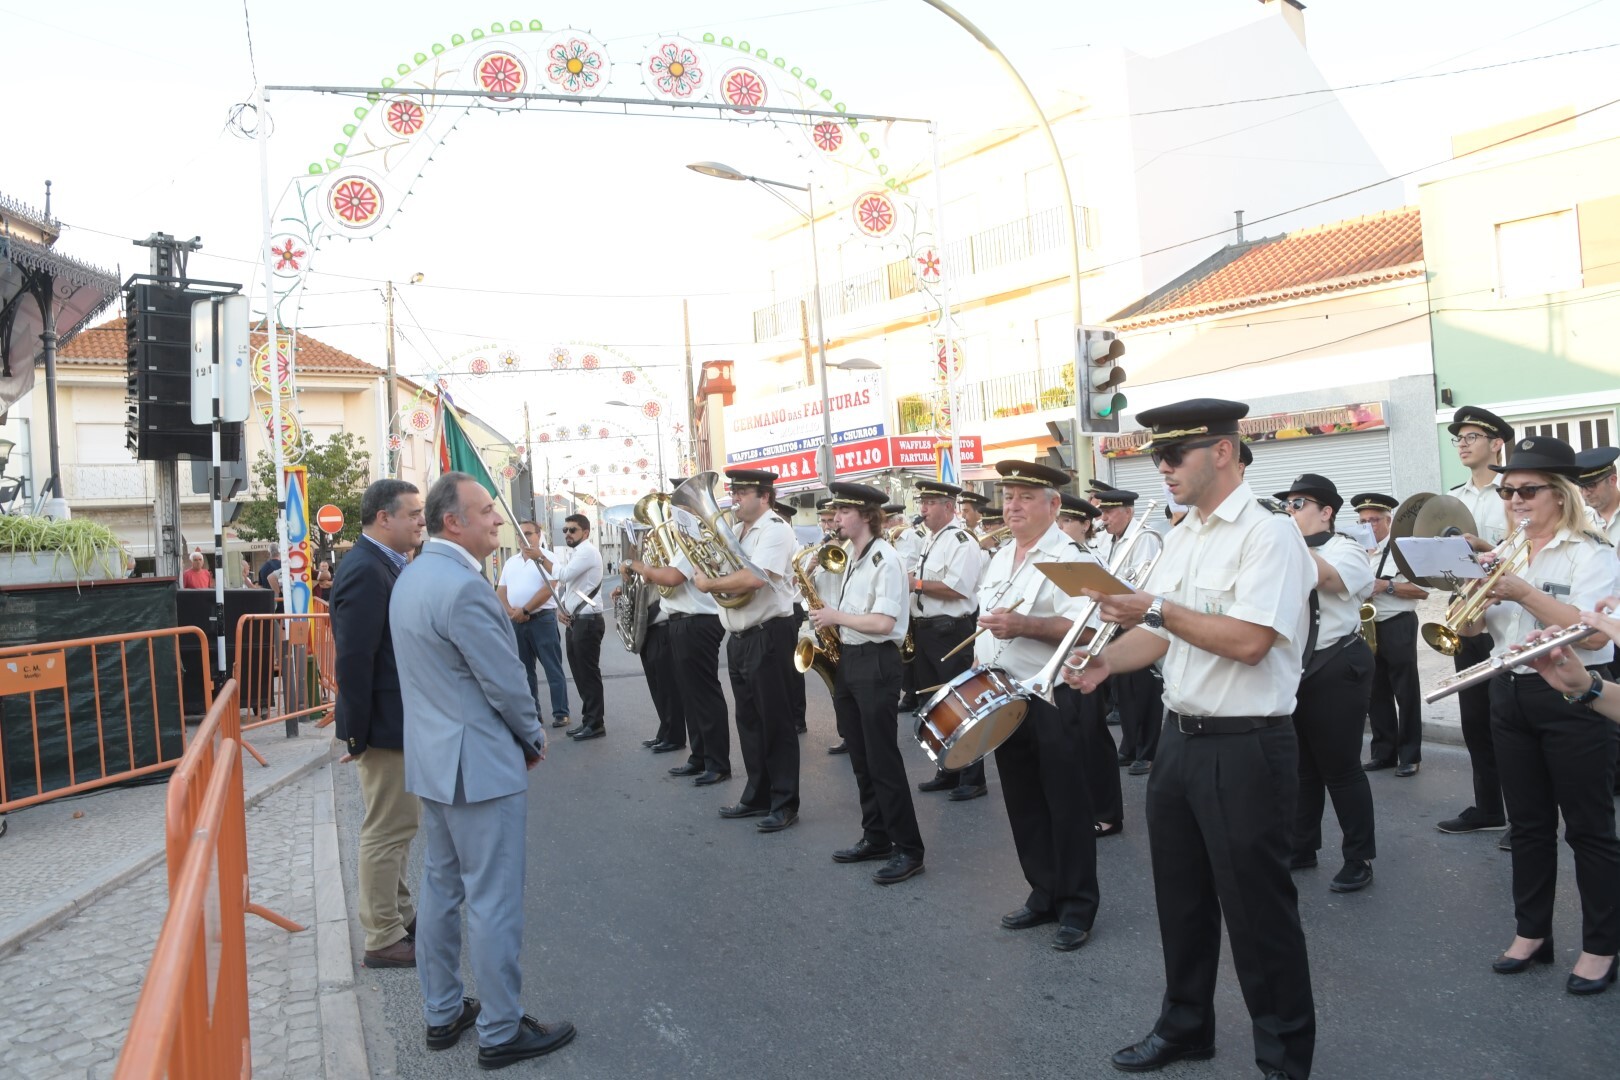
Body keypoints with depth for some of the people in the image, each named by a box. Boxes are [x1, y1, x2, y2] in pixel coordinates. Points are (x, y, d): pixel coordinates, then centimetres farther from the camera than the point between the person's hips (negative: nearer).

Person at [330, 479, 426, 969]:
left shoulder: (386, 565, 9)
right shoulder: (366, 571, -22)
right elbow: (353, 660, -25)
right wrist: (357, 733, -21)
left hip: (399, 719, 10)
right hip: (383, 724, -10)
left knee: (398, 824, 21)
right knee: (387, 829, 2)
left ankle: (401, 914, 36)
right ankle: (383, 940, 15)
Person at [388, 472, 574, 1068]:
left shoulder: (412, 575, 8)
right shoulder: (463, 586, -24)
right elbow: (505, 683, -20)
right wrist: (534, 737, -2)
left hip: (430, 758, 10)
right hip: (480, 765, -10)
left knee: (441, 887, 18)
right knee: (494, 901, 2)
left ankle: (442, 1013, 31)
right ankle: (501, 1031, 14)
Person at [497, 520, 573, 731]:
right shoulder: (510, 563, 15)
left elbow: (548, 589, -15)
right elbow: (500, 592, 12)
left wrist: (525, 610, -14)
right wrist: (510, 611, -7)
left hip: (542, 619, -6)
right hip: (516, 623, 6)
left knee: (553, 669, -4)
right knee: (524, 669, 11)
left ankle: (560, 713, -2)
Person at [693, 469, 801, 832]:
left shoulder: (775, 529, -13)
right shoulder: (736, 531, 15)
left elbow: (753, 578, -27)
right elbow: (720, 572, 19)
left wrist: (708, 584, -15)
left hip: (769, 636, -9)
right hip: (739, 638, 9)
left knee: (775, 721, -2)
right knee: (748, 720, 15)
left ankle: (785, 804, 7)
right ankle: (757, 796, 27)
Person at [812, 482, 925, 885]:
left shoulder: (885, 559, -15)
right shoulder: (852, 557, 14)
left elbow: (883, 623, -22)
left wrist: (836, 617, -14)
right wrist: (828, 615, 2)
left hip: (875, 663, -9)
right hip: (847, 660, 9)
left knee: (883, 759, -6)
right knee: (860, 758, 13)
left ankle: (908, 850, 2)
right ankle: (876, 837, 23)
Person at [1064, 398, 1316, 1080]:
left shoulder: (1269, 534, -14)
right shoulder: (1180, 538, 12)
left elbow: (1248, 640, -24)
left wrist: (1156, 609, -23)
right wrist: (1106, 661, -3)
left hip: (1246, 749, -8)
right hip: (1179, 737, 8)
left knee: (1257, 910, 5)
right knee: (1181, 898, 20)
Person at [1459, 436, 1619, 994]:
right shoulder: (1504, 553, 10)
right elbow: (1470, 626, 8)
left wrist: (1525, 592, -24)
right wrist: (1481, 591, -11)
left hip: (1572, 700, -6)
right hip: (1511, 694, 6)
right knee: (1527, 824, 14)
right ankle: (1531, 933, 25)